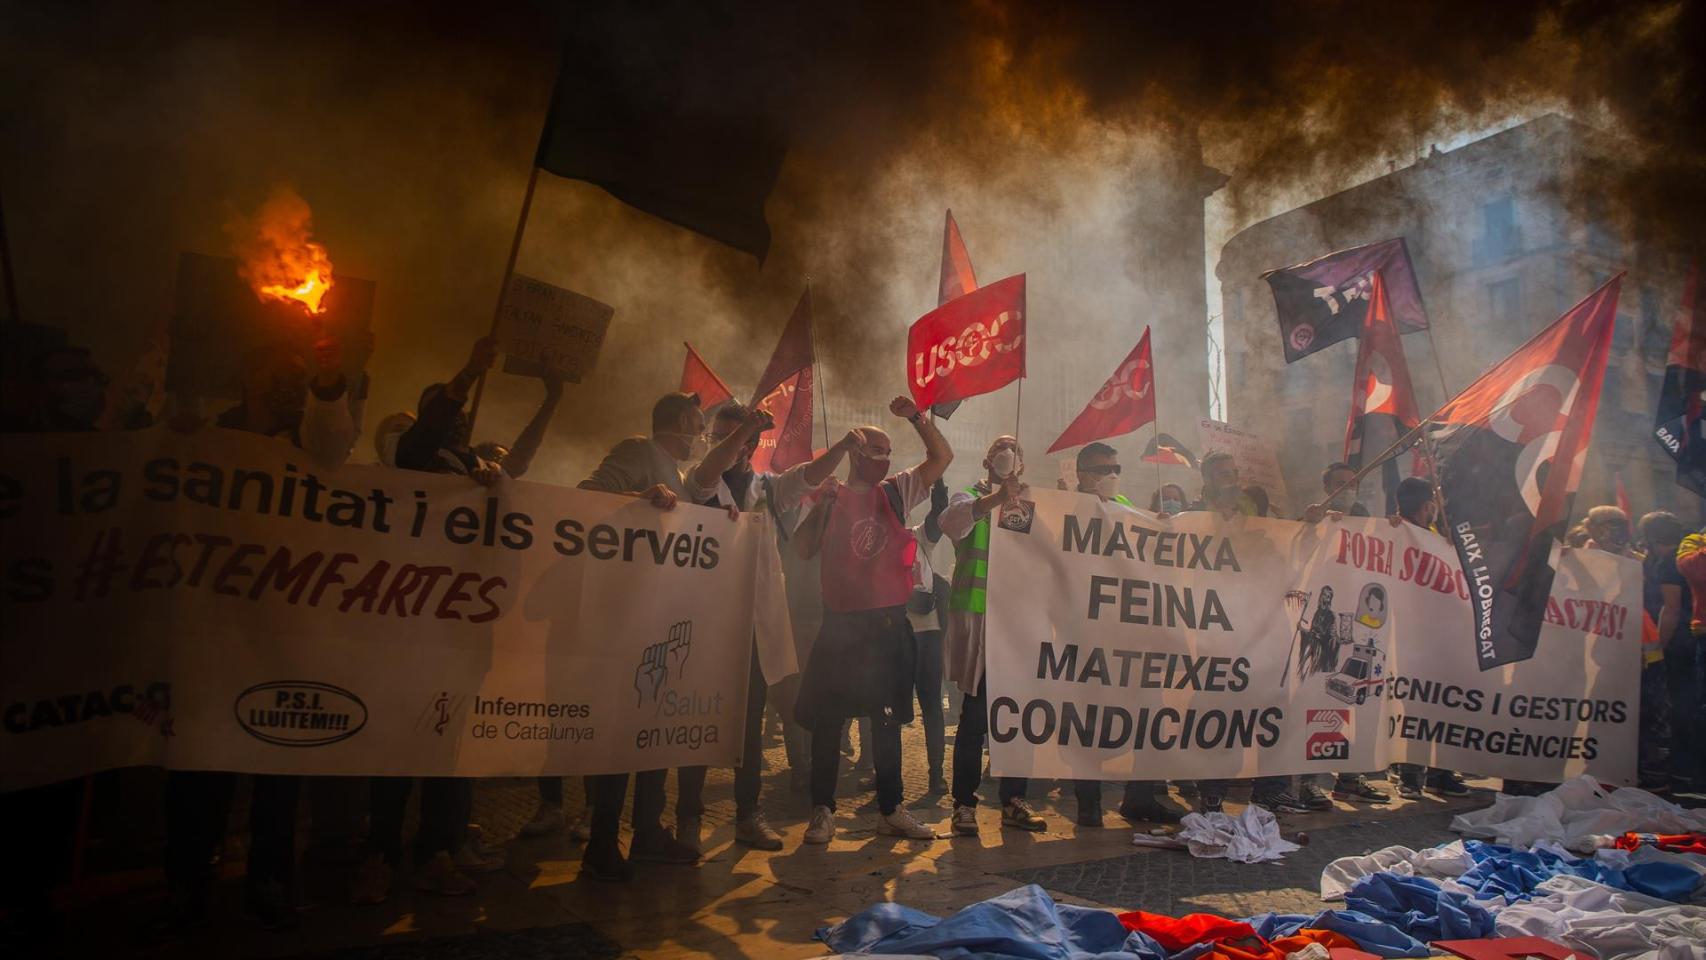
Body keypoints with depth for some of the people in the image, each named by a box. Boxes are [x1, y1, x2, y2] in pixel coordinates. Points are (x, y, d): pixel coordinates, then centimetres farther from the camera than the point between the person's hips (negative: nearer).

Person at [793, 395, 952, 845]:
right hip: (841, 624, -2)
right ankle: (822, 810, 13)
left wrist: (916, 417, -9)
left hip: (889, 623, 2)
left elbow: (942, 457, 3)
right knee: (828, 718, 2)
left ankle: (891, 809, 21)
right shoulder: (831, 499, 2)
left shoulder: (896, 492, 7)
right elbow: (803, 549, -4)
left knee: (888, 718, 11)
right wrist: (822, 504, -14)